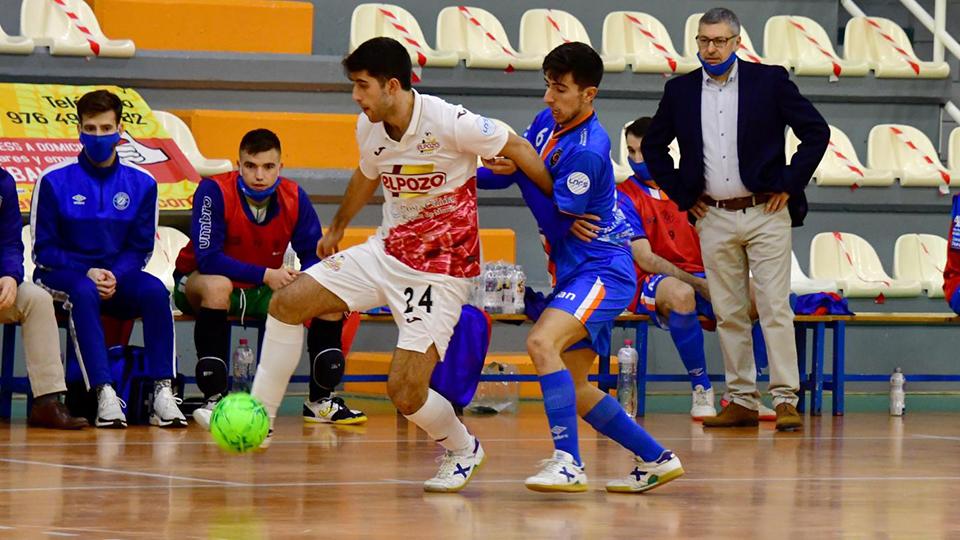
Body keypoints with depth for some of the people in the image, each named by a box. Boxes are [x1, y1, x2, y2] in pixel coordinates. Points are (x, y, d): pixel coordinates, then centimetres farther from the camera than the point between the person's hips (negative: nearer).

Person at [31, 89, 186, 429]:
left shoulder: (141, 184, 4)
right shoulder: (54, 181, -3)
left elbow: (140, 249, 7)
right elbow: (44, 250, -2)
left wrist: (114, 275, -14)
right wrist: (86, 273, -17)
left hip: (117, 276, 3)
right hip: (63, 274, -3)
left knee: (155, 292, -30)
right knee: (83, 293, -38)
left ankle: (162, 392, -35)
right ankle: (104, 394, -46)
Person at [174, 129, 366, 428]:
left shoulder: (294, 197, -10)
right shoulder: (214, 191, -24)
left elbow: (314, 254, -6)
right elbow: (207, 258, -30)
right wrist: (265, 274, -36)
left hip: (263, 290, 5)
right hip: (198, 281, -5)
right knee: (217, 286, -40)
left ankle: (321, 400, -2)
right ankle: (213, 398, -34)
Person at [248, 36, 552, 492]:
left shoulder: (448, 123, -23)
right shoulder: (368, 129, -2)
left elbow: (516, 148, -12)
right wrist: (337, 227, 35)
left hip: (441, 269, -7)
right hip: (387, 250, 7)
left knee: (405, 391, -13)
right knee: (287, 303, -4)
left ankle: (462, 450, 17)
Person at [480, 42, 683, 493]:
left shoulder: (587, 152, -22)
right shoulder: (547, 123, 5)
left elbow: (555, 222, -19)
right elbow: (509, 168, 15)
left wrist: (520, 172, -22)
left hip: (602, 270, -10)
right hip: (573, 273, 10)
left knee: (542, 342, -31)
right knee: (572, 390, 13)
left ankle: (568, 463, -33)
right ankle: (655, 460, 27)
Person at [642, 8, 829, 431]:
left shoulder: (769, 81, -2)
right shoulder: (680, 91, 7)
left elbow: (817, 132, 0)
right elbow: (653, 146, 18)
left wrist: (789, 185, -4)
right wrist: (681, 194, 9)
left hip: (766, 213, -3)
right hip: (714, 218, 3)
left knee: (775, 309, -8)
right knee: (729, 314, 5)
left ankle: (785, 400, -8)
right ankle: (742, 401, 9)